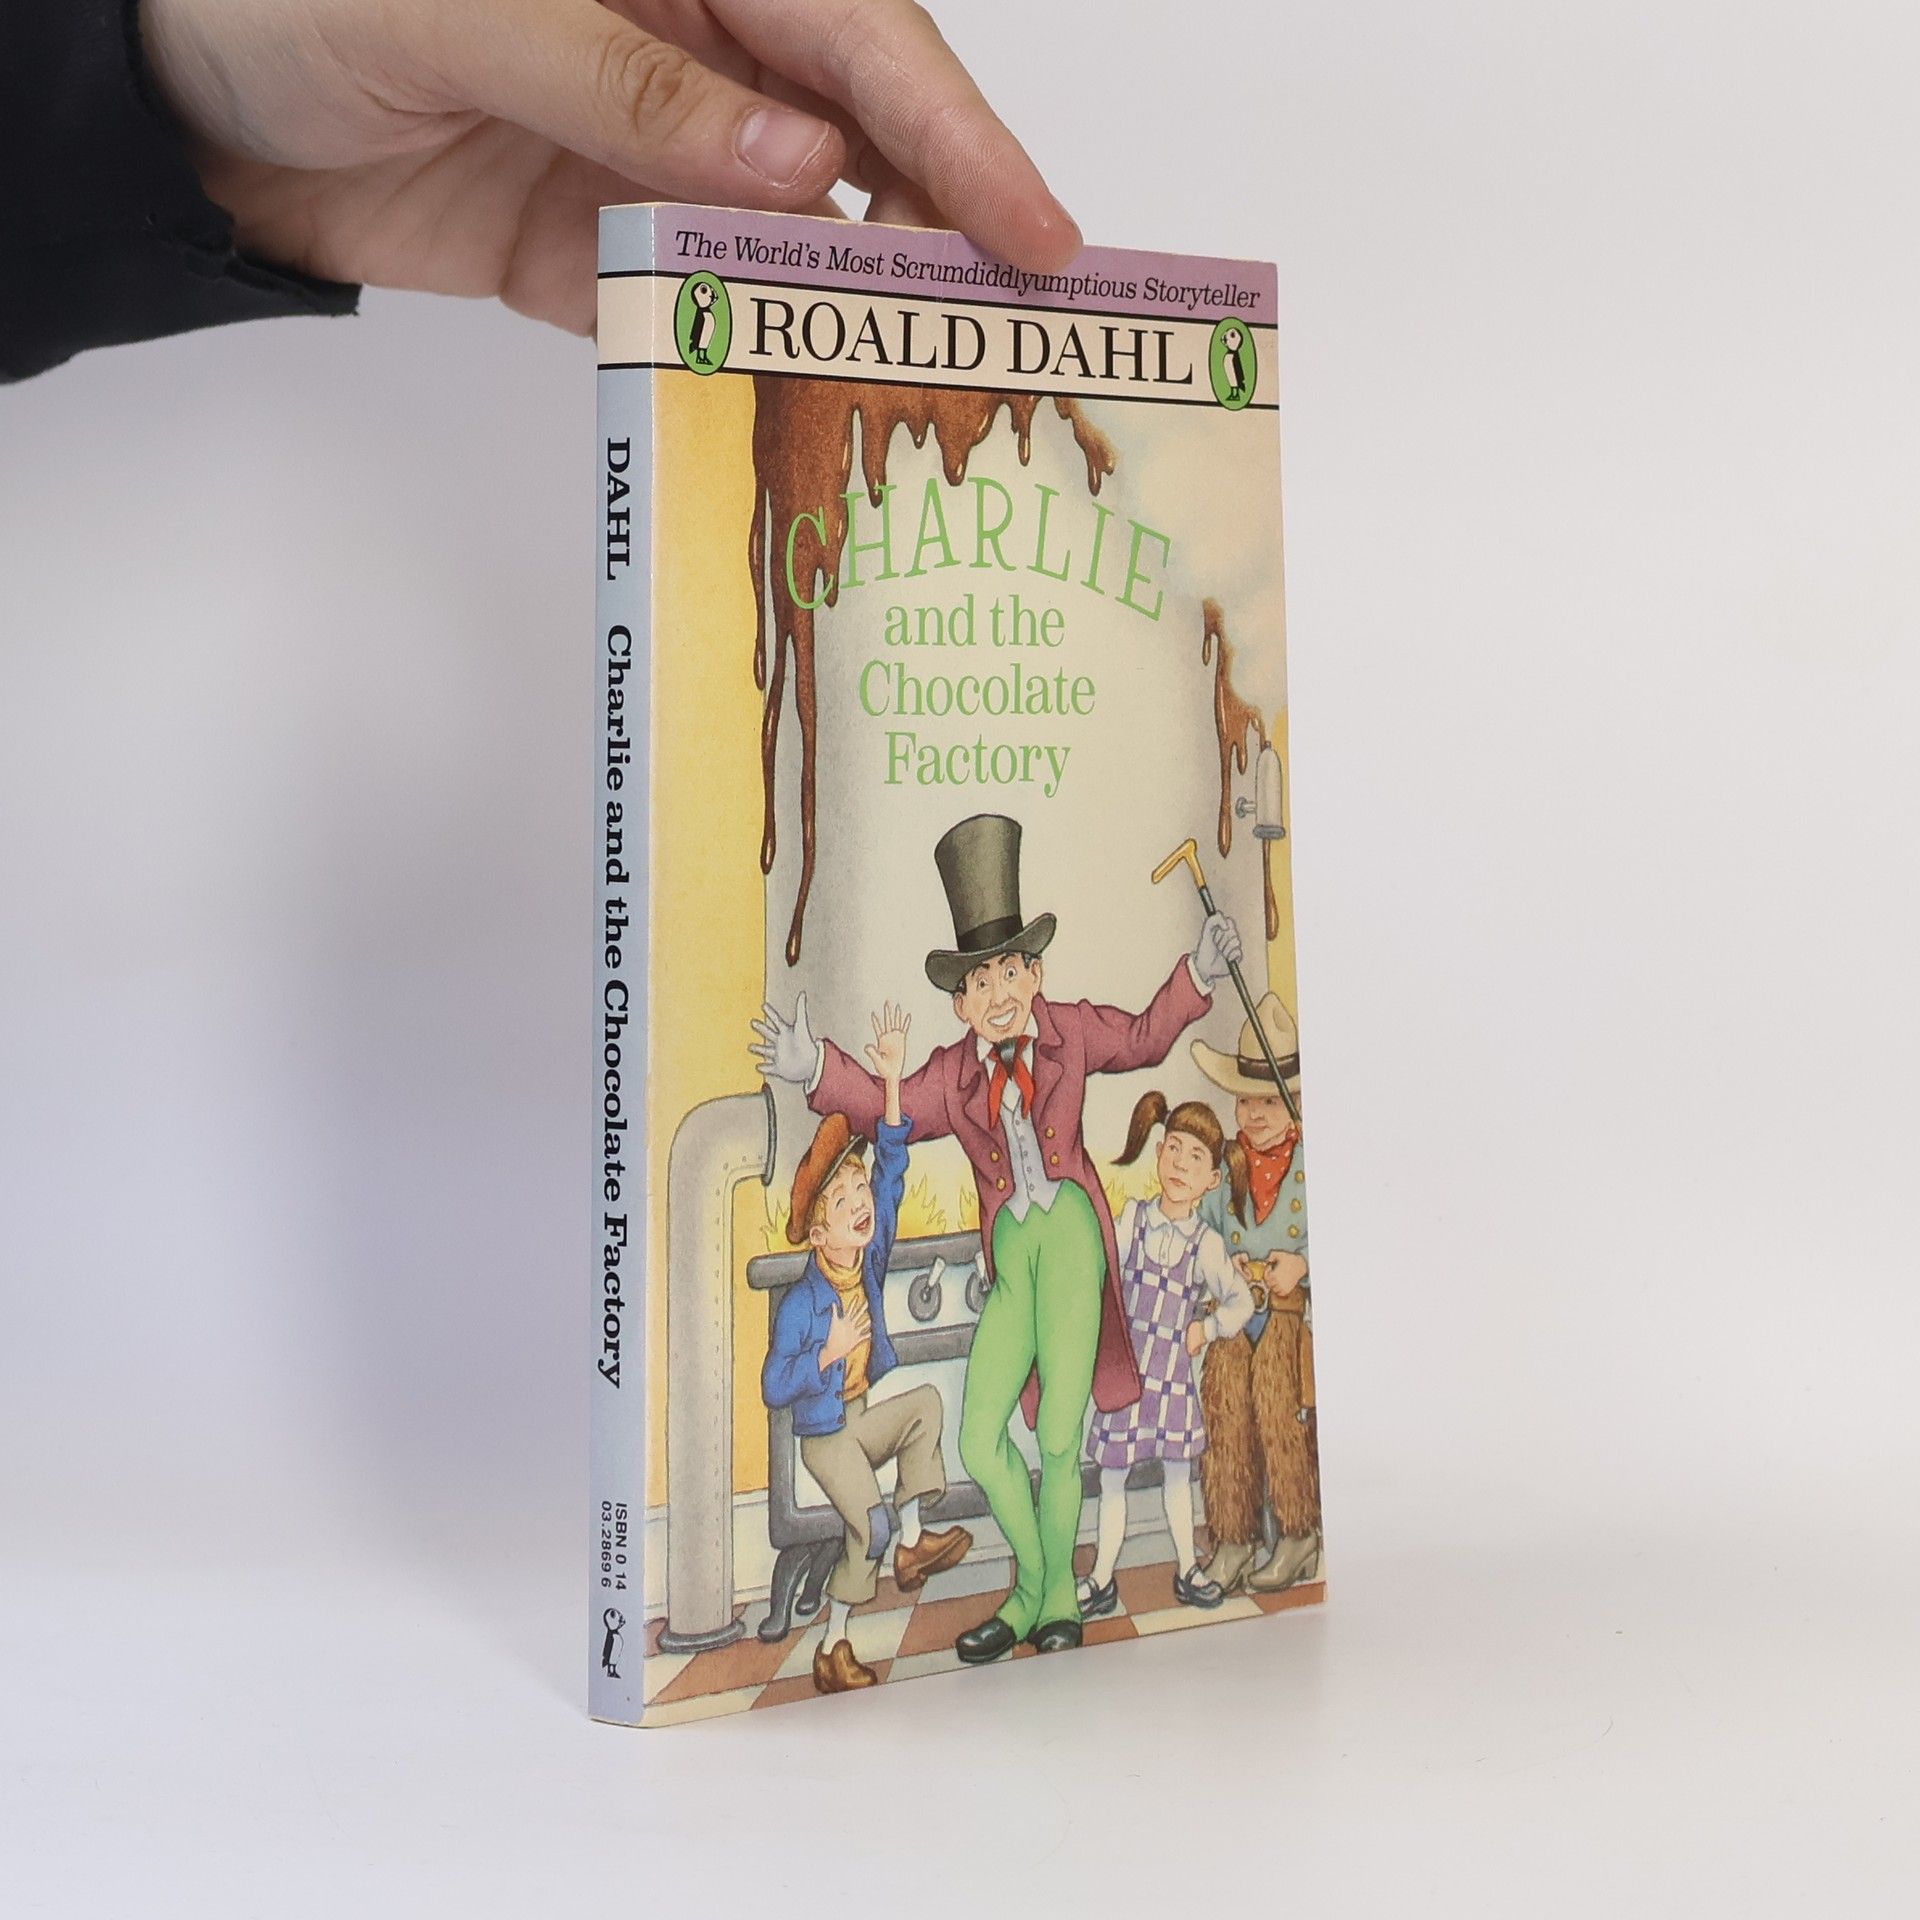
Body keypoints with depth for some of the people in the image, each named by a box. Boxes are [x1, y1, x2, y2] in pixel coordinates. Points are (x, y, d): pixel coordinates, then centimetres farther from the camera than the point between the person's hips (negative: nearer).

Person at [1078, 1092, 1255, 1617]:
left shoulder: (1208, 1243, -1)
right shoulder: (1130, 1219, -3)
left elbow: (1241, 1301, 10)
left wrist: (1207, 1327, -3)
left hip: (1175, 1372, 0)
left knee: (1177, 1474, 10)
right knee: (1112, 1477, 4)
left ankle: (1187, 1571, 24)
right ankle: (1102, 1581, 14)